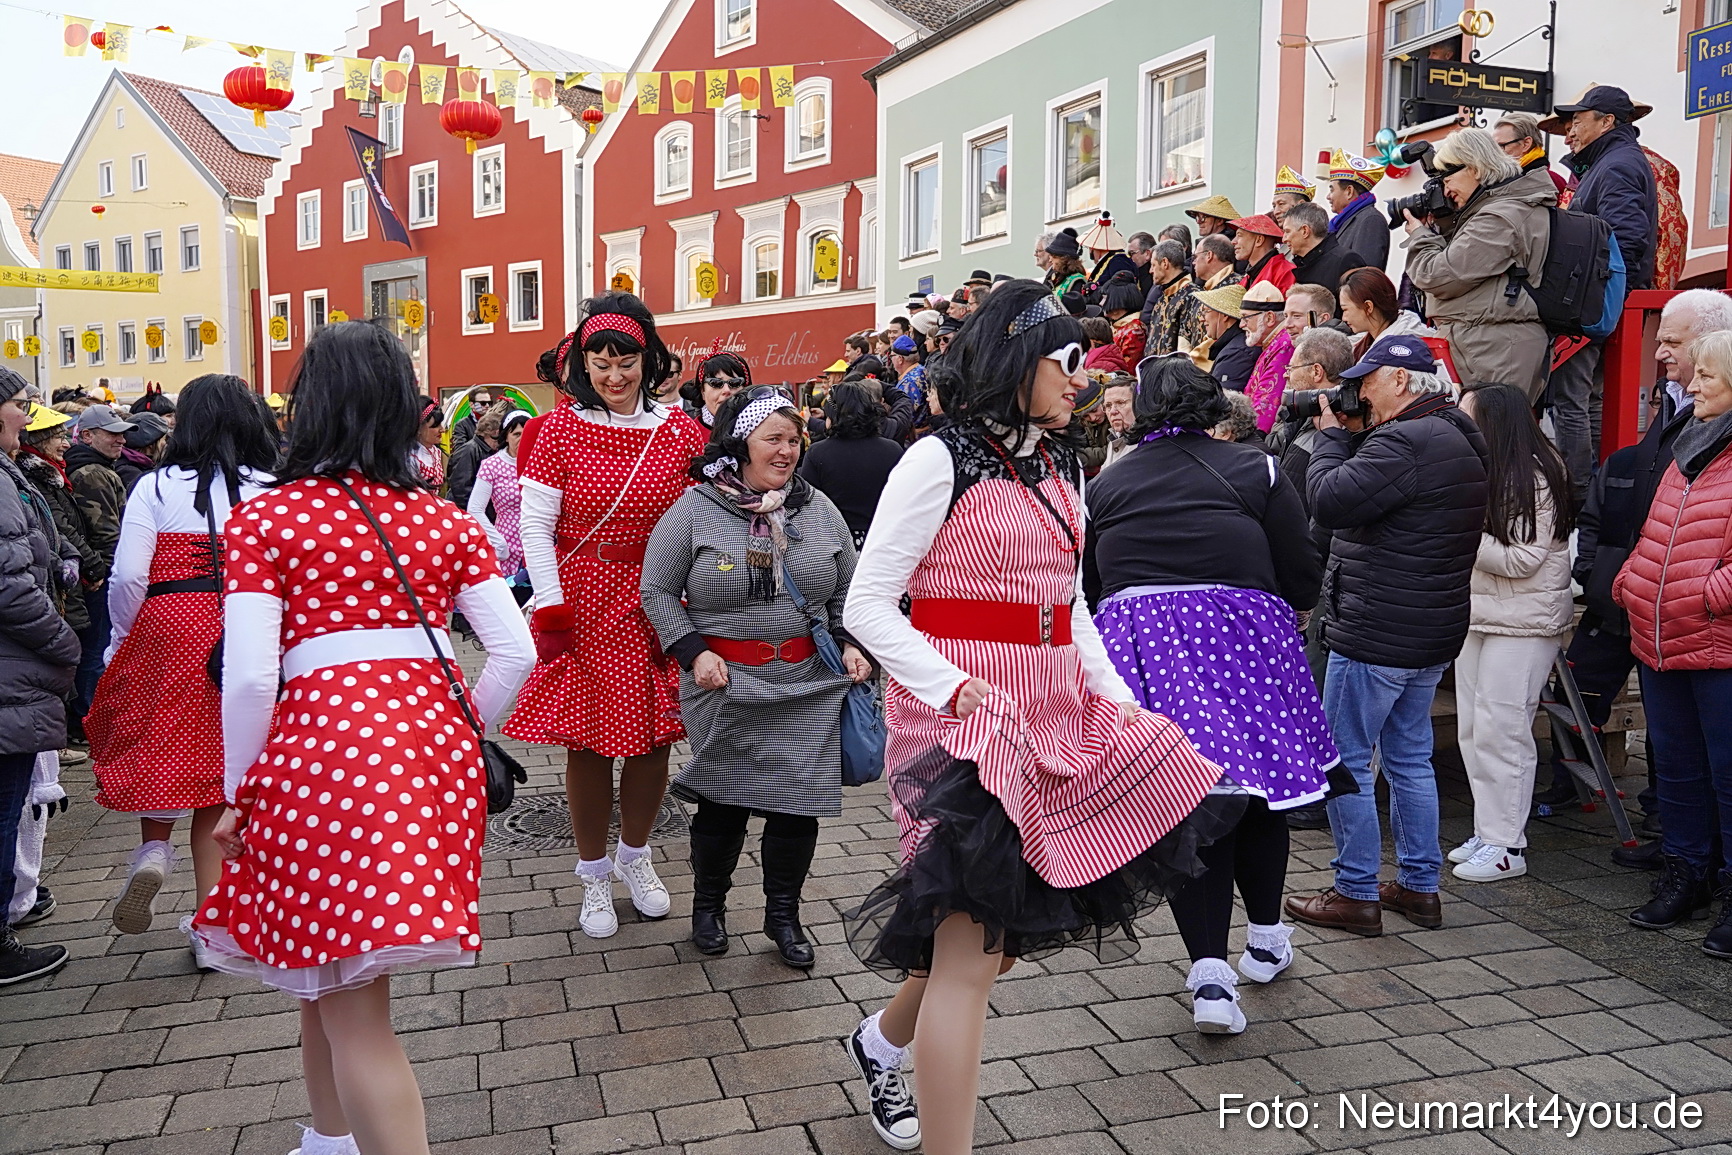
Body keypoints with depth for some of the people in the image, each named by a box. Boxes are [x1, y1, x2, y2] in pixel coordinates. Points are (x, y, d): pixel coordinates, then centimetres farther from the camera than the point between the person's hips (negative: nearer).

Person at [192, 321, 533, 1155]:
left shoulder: (262, 520, -3)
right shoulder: (446, 522, 7)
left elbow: (250, 677, -10)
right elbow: (515, 653, 1)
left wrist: (239, 796, 4)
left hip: (322, 736, -6)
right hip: (431, 736, 6)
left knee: (352, 1012, 4)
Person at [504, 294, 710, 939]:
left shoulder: (680, 432, 2)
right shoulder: (560, 429, -2)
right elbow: (535, 525, -3)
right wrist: (550, 607, -9)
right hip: (582, 604, -2)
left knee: (654, 739, 9)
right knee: (586, 742, 5)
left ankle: (634, 857, 33)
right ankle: (594, 876, 23)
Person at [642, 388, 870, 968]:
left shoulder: (818, 508, 7)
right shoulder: (694, 510, -4)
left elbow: (847, 590, 16)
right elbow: (657, 590, 0)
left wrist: (851, 643, 2)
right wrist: (694, 653, -9)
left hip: (808, 686, 3)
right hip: (725, 685, -3)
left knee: (798, 801, 4)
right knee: (724, 801, 4)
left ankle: (783, 914, 25)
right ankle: (708, 904, 30)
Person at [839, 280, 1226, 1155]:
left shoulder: (1059, 468, 13)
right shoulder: (940, 461, -9)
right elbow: (867, 607, -11)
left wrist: (1113, 695, 6)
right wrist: (957, 689, -21)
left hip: (1053, 714, 8)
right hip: (962, 712, -8)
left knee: (1014, 926, 15)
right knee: (973, 948, -7)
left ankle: (884, 1041, 40)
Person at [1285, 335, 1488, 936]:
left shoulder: (1405, 442, -20)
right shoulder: (1458, 440, 14)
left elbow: (1330, 501, -23)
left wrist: (1330, 434, -8)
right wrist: (1349, 437, 6)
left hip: (1377, 634, -10)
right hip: (1430, 636, 10)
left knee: (1345, 762, 0)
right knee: (1410, 758, 17)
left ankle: (1356, 894, 9)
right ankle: (1420, 886, 26)